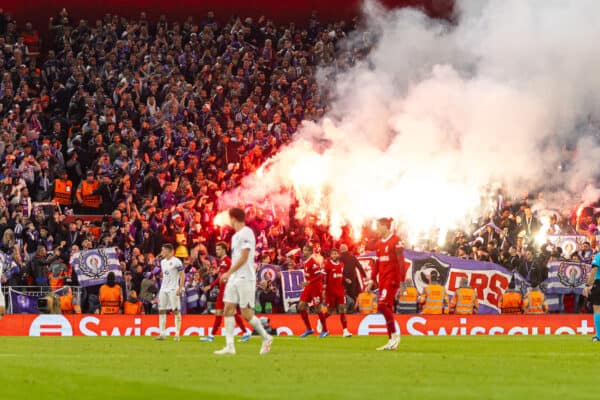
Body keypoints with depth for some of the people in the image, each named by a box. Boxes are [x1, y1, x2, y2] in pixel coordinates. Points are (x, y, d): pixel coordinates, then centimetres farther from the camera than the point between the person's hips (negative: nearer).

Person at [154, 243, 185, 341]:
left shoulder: (176, 261, -9)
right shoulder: (163, 262, 14)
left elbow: (182, 275, -10)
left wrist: (180, 288, -18)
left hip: (173, 289, -8)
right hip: (163, 289, 8)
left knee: (176, 311, -4)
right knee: (161, 311, 3)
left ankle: (177, 334, -1)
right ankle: (162, 334, 6)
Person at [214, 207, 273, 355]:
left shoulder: (246, 233, -11)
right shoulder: (236, 236, 17)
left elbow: (243, 258, -17)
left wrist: (229, 273, -17)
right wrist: (230, 274, 12)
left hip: (245, 278, -9)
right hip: (234, 279, 9)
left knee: (246, 313, -6)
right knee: (228, 310, -1)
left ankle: (266, 338, 12)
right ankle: (229, 346, -3)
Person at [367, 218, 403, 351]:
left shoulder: (395, 241, -9)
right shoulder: (380, 243, 15)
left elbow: (400, 261, -13)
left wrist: (399, 280, -18)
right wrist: (372, 279, 18)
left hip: (391, 279, -8)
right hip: (382, 280, 8)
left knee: (383, 305, -18)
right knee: (387, 309, 7)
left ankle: (394, 334, -8)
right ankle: (392, 341, 10)